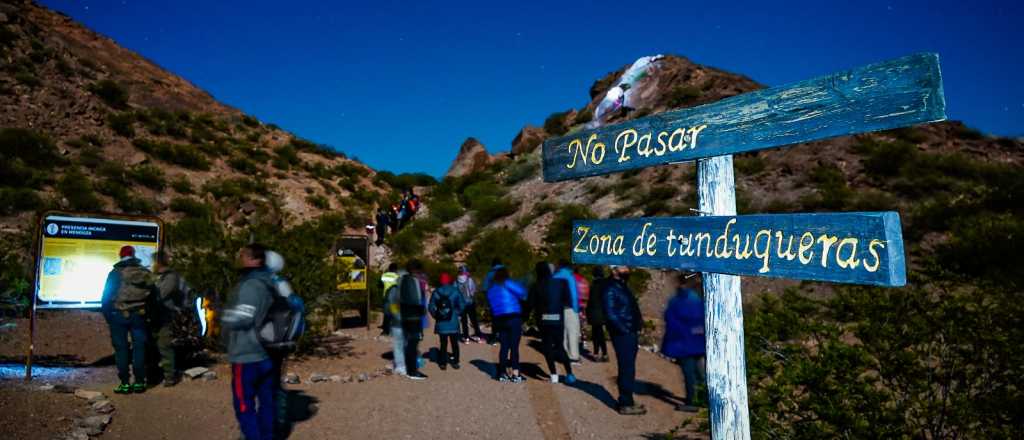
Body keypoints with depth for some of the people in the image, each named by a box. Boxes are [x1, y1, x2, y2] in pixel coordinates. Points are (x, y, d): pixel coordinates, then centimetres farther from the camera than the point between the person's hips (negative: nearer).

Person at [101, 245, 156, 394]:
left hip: (119, 315, -2)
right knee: (139, 347, 7)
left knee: (121, 348, 4)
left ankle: (125, 383, 3)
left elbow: (106, 296, -3)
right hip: (139, 315, 2)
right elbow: (153, 294, 6)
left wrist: (106, 315, 6)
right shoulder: (145, 273, 3)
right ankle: (139, 382, 8)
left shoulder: (115, 273, -4)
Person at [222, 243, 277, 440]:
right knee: (267, 400, 15)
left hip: (247, 356, -8)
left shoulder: (249, 285, -18)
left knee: (244, 404, 3)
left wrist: (221, 315, -5)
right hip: (267, 354, 8)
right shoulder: (269, 284, 11)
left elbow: (240, 319, -22)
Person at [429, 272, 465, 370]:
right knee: (454, 343, 9)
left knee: (443, 344, 8)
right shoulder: (455, 291, -4)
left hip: (441, 324, 1)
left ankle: (443, 363, 9)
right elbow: (462, 306, -6)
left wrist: (436, 316, 11)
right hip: (453, 323, -1)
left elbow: (431, 307, -2)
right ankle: (455, 362, 11)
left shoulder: (436, 292, -1)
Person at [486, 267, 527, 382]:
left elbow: (492, 305, 14)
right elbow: (522, 293, -14)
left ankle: (502, 373, 13)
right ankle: (515, 374, -2)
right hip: (514, 318, -6)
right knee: (514, 346, -3)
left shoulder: (491, 289, 15)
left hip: (499, 320, 6)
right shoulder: (508, 284, -5)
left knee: (504, 346, 12)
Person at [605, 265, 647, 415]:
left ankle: (627, 401, 25)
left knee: (628, 369, 15)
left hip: (631, 334, 9)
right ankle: (626, 404, 3)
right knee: (627, 370, -5)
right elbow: (611, 314, -21)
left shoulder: (623, 287, 17)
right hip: (622, 335, -9)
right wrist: (625, 330, -17)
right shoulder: (611, 290, -13)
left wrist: (637, 329, 11)